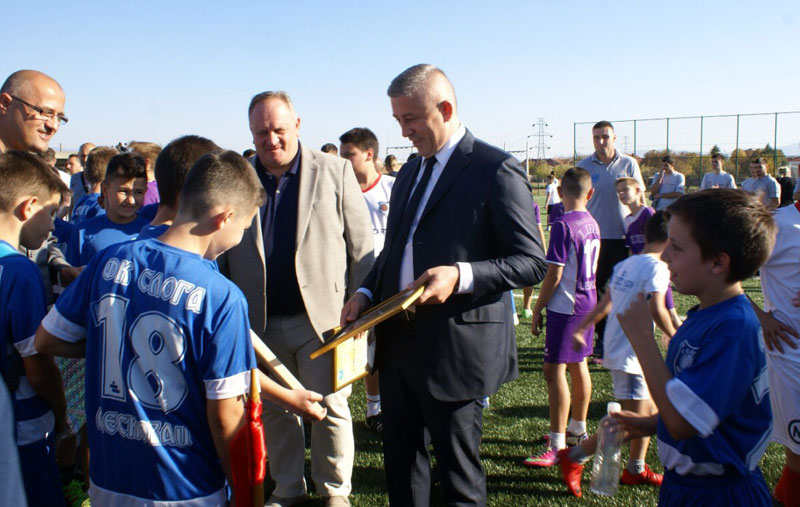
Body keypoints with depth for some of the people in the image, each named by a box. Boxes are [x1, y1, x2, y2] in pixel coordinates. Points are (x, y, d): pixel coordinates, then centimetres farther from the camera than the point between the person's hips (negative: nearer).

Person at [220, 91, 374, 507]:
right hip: (261, 322, 3)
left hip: (323, 315, -2)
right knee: (274, 410, 15)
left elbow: (361, 245, 0)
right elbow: (221, 253, 9)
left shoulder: (335, 172, -1)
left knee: (330, 408, 6)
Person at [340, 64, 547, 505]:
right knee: (400, 463, 19)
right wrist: (366, 293, 5)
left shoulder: (496, 170, -10)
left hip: (455, 348, -7)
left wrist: (461, 276, -27)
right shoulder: (409, 173, 15)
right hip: (399, 344, 8)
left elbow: (532, 262, -13)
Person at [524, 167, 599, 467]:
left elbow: (553, 276, -18)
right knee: (578, 366, 19)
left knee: (554, 370, -6)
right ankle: (578, 430, 33)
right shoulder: (592, 224, 6)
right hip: (587, 302, 9)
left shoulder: (563, 226, -18)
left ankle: (557, 446, -3)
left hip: (564, 307, -9)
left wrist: (537, 309, -10)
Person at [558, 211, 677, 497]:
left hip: (615, 348, 9)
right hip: (630, 353, -9)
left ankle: (635, 469, 31)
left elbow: (604, 304, 15)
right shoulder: (657, 266, -14)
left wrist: (581, 329, 20)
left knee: (649, 412, 19)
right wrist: (672, 336, -7)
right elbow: (657, 310, -24)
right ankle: (574, 457, 1)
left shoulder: (623, 265, 11)